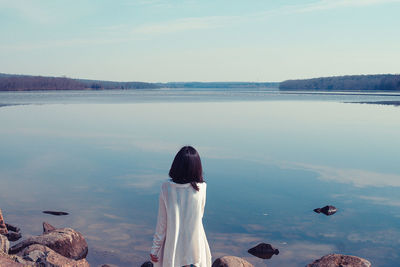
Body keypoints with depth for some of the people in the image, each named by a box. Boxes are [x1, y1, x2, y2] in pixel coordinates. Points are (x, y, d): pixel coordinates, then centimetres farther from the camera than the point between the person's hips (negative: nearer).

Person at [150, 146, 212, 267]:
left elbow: (161, 222, -6)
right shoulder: (201, 188, -12)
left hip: (172, 247, 1)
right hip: (194, 247, 0)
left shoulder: (166, 188, -12)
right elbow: (200, 215, 5)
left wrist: (155, 249, 4)